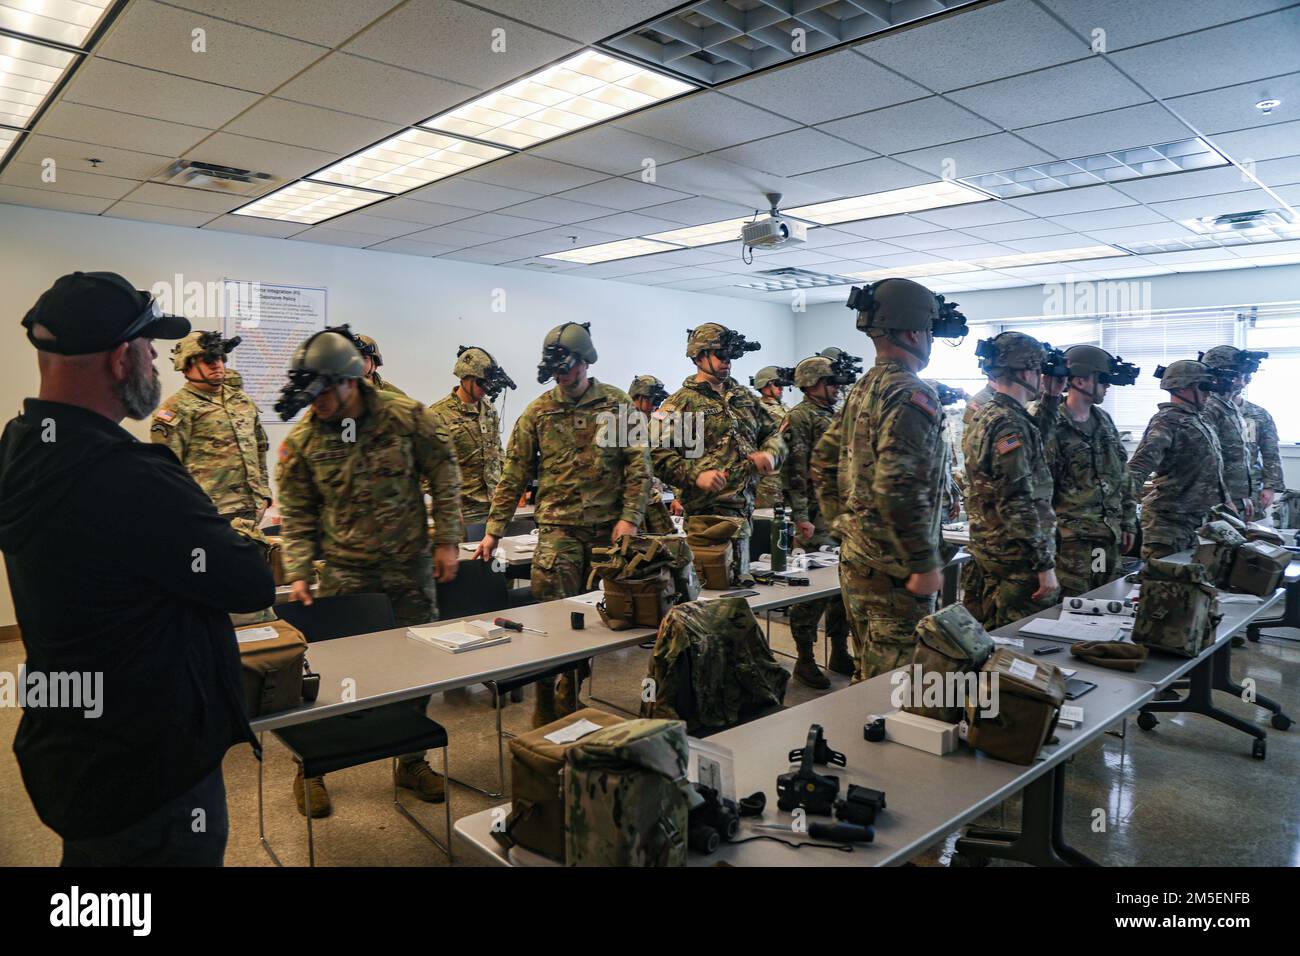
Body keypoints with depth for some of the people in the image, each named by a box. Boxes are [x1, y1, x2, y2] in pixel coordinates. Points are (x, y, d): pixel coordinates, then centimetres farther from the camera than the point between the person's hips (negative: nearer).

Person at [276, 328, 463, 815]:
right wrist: (298, 573, -8)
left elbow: (444, 476, -1)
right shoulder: (301, 440, -6)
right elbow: (295, 514, 1)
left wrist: (446, 541, -3)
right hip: (343, 573, 0)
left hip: (410, 567, 1)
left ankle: (411, 760, 30)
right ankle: (310, 769, 25)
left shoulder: (407, 416, -9)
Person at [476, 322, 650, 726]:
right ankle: (549, 714, 7)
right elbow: (514, 474, 6)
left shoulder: (618, 404, 3)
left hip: (609, 529, 1)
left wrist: (630, 517, -9)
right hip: (558, 529, -1)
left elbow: (638, 465, 2)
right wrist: (493, 530, 3)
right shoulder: (538, 412, 4)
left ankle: (576, 702, 26)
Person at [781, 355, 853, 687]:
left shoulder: (837, 417, 19)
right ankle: (805, 660, 6)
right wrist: (800, 516, -21)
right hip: (817, 516, -8)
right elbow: (793, 470, -16)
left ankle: (840, 653, 25)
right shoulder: (799, 417, -7)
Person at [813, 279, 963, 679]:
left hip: (854, 556, 10)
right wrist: (924, 564, -20)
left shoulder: (861, 390, 12)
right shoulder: (911, 395, -17)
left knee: (869, 670, 21)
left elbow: (823, 463, 17)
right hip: (893, 567, -9)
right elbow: (897, 487, -27)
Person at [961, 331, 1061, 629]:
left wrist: (1051, 399, 23)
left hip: (985, 553, 10)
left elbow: (1030, 446, 28)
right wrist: (1045, 565, -19)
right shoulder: (1010, 425, -18)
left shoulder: (983, 416, 11)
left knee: (988, 641, 16)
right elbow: (1018, 504, -23)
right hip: (1017, 561, -10)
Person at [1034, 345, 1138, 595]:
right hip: (1072, 538, -7)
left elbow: (1123, 474, 18)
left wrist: (1128, 522, 16)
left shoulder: (1104, 420, 12)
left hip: (1110, 536, 7)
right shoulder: (1053, 427, -12)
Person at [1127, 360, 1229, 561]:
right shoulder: (1167, 421, -12)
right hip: (1170, 519, -9)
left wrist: (1226, 500, 28)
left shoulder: (1198, 421, 18)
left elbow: (1212, 470, 27)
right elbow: (1143, 461, -27)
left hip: (1199, 517, 9)